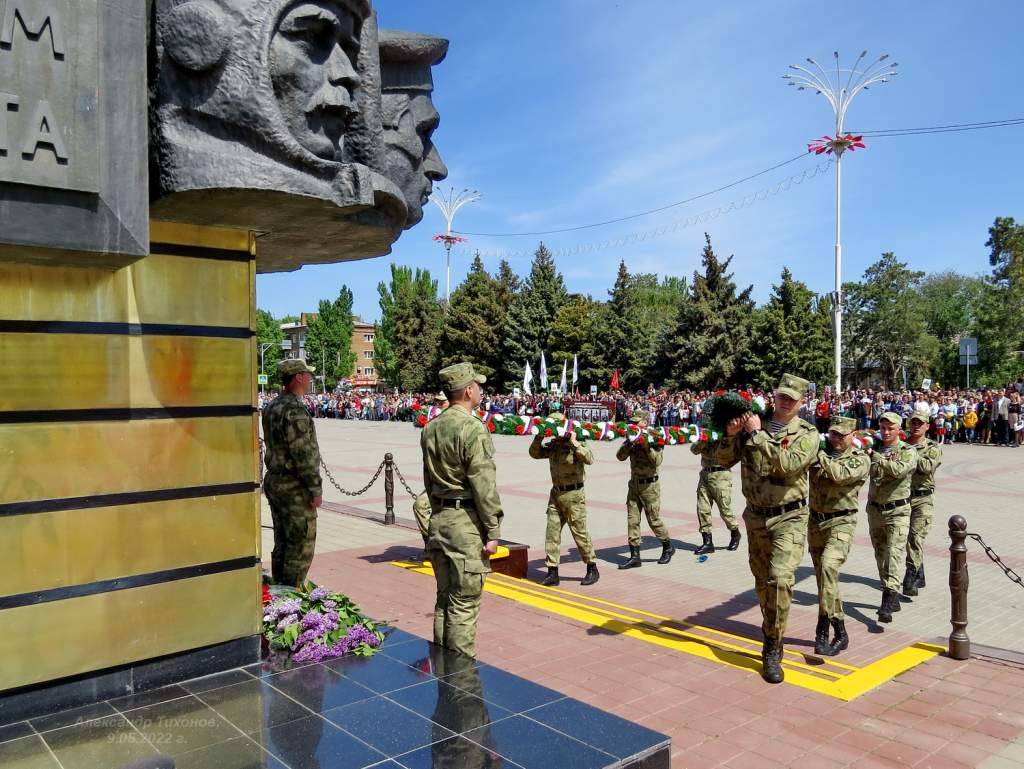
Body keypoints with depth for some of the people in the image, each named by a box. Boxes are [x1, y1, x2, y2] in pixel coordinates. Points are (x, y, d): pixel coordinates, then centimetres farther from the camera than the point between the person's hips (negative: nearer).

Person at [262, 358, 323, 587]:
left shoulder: (271, 407, 10)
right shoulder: (295, 410, -20)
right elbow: (304, 455, -22)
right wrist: (316, 489, -17)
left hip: (273, 482, 10)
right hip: (295, 488, -10)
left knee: (282, 543, 17)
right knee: (301, 546, 0)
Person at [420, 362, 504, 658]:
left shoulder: (430, 428, 9)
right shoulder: (473, 429, -16)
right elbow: (484, 486, -17)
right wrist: (493, 532, -12)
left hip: (438, 519, 8)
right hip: (467, 522, -8)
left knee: (444, 599, 17)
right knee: (464, 605, 0)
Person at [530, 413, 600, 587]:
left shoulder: (576, 444, -10)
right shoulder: (552, 446, 9)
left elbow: (589, 459, -25)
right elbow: (535, 453, 10)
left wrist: (574, 443, -24)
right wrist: (539, 437, -3)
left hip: (573, 494, -6)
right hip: (556, 494, 6)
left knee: (580, 533, 1)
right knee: (551, 532, 2)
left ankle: (592, 569, 17)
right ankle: (552, 573, 6)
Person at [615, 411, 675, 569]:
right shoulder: (632, 439, 6)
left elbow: (657, 460, -20)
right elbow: (620, 456, -5)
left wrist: (646, 445, -25)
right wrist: (629, 443, -18)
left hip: (649, 485, -5)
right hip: (634, 484, 5)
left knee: (654, 520, 2)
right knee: (632, 520, 1)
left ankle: (668, 547, 25)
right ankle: (634, 556, 5)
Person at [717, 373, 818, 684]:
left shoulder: (807, 434, -8)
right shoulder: (752, 425, 1)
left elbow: (787, 465, -25)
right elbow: (725, 460, 2)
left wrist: (757, 434, -24)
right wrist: (730, 435, -16)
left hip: (789, 518, -4)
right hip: (756, 516, 4)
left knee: (781, 578, -18)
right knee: (763, 580, 17)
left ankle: (772, 649, -6)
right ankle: (773, 629, 41)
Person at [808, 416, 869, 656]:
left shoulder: (860, 459, -4)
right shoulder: (823, 453, 9)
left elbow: (838, 474, -23)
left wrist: (818, 453, -25)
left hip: (840, 522, -5)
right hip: (815, 521, 5)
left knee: (828, 567, -24)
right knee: (824, 575, 9)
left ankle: (824, 627, -17)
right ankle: (840, 632, 21)